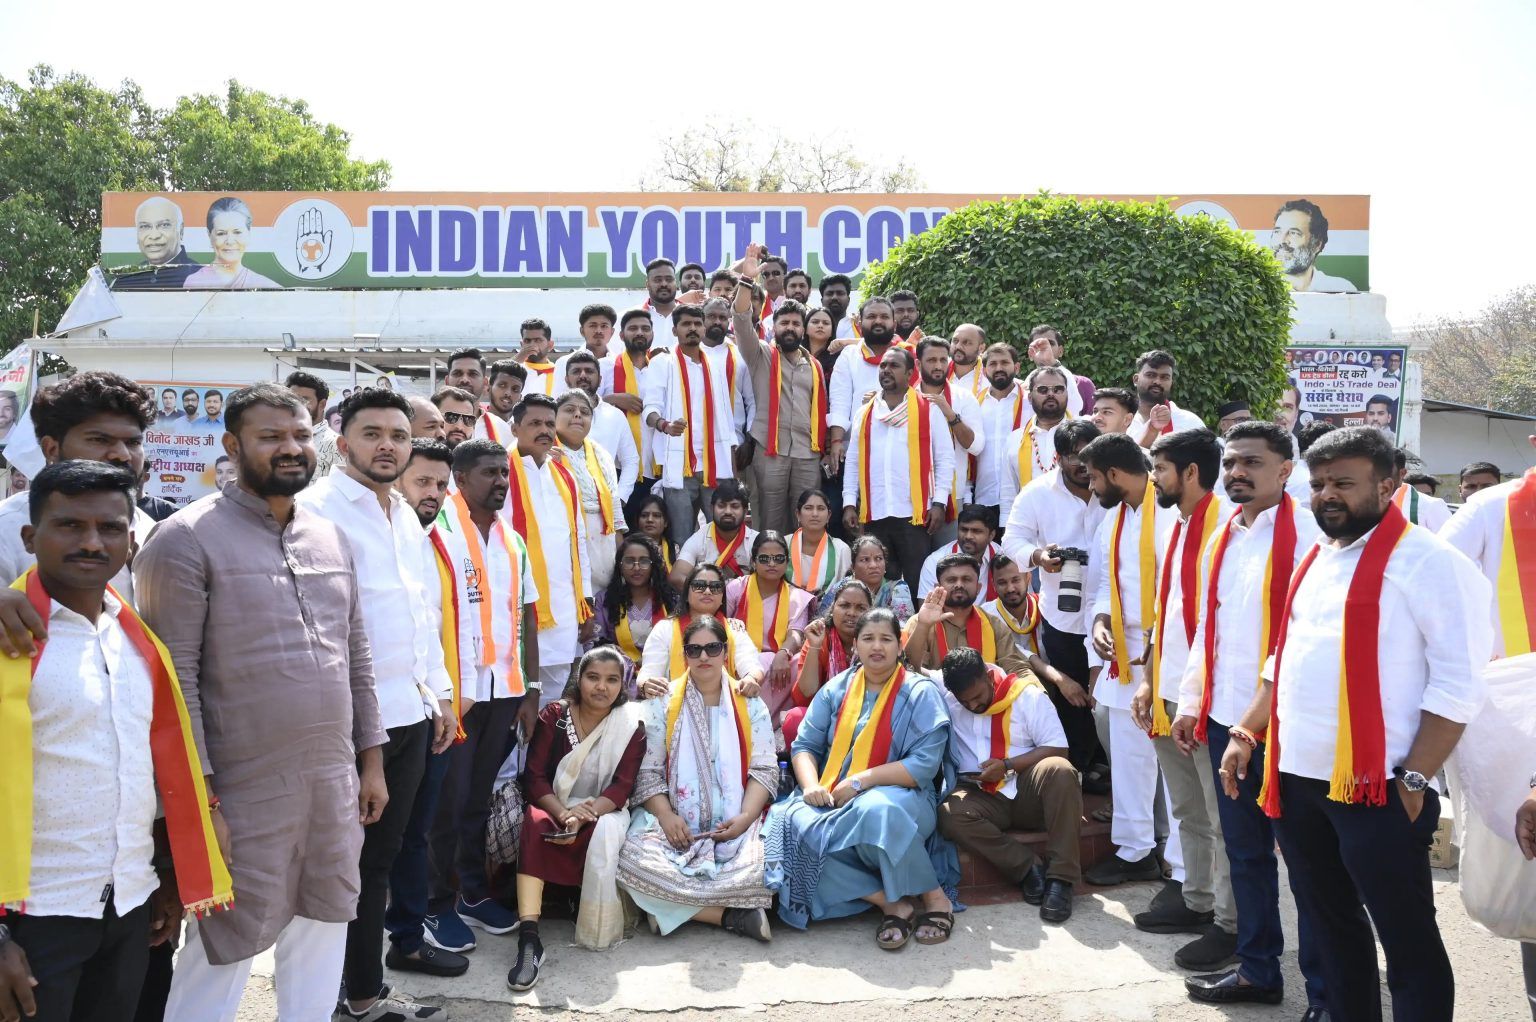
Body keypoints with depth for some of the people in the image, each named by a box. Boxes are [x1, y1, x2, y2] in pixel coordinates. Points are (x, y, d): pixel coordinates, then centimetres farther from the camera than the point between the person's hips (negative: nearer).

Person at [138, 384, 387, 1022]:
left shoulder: (331, 539, 10)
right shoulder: (188, 538, -10)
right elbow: (174, 675, -13)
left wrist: (370, 759, 11)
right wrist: (197, 794, -16)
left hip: (336, 782, 6)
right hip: (244, 792, -6)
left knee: (324, 928, 16)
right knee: (225, 947, 8)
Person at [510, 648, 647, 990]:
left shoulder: (631, 726, -1)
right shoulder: (554, 715, -1)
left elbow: (622, 787, -9)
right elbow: (534, 776, -8)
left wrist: (584, 815, -28)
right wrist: (564, 813, -27)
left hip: (604, 812, 0)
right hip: (554, 808, 0)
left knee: (604, 834, -37)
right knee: (533, 823, -35)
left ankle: (597, 930, -21)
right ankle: (528, 939, -44)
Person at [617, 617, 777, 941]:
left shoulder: (750, 705, 11)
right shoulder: (663, 703, 10)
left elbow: (764, 770, 4)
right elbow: (647, 771, 2)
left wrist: (745, 817, -13)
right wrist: (666, 816, -15)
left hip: (735, 826, 0)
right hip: (674, 823, 0)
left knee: (758, 870, -32)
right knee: (631, 860, -31)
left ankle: (671, 907, -12)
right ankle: (730, 914, -22)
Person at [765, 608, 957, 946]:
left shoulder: (921, 693, 1)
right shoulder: (836, 689, 14)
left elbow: (925, 765, -10)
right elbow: (805, 745, 10)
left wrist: (862, 780, -17)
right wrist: (811, 785, -11)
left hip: (899, 795, -4)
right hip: (832, 799, 4)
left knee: (875, 811, -40)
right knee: (799, 824, -29)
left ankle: (934, 897, -16)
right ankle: (890, 901, -20)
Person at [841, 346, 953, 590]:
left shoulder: (929, 410, 4)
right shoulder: (864, 413, 13)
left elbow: (945, 459, 2)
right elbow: (853, 461, 13)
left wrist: (939, 502, -6)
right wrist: (849, 504, 5)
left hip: (914, 513, -3)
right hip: (874, 514, 3)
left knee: (916, 583, -3)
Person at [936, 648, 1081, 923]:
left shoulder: (1027, 694, -7)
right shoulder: (945, 695, 1)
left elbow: (1057, 749, -9)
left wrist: (1008, 766, -18)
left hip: (1029, 790, -1)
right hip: (983, 797, 2)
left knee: (1059, 770, -36)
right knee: (949, 815, -33)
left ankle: (1060, 878, -30)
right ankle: (1029, 868, -22)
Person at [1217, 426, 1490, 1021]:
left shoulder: (1428, 562, -10)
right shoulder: (1315, 560, 14)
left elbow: (1458, 683, -14)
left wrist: (1414, 781, -16)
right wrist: (1247, 732, 14)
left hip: (1375, 787, -7)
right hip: (1297, 778, 7)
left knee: (1407, 939, 5)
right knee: (1330, 926, 18)